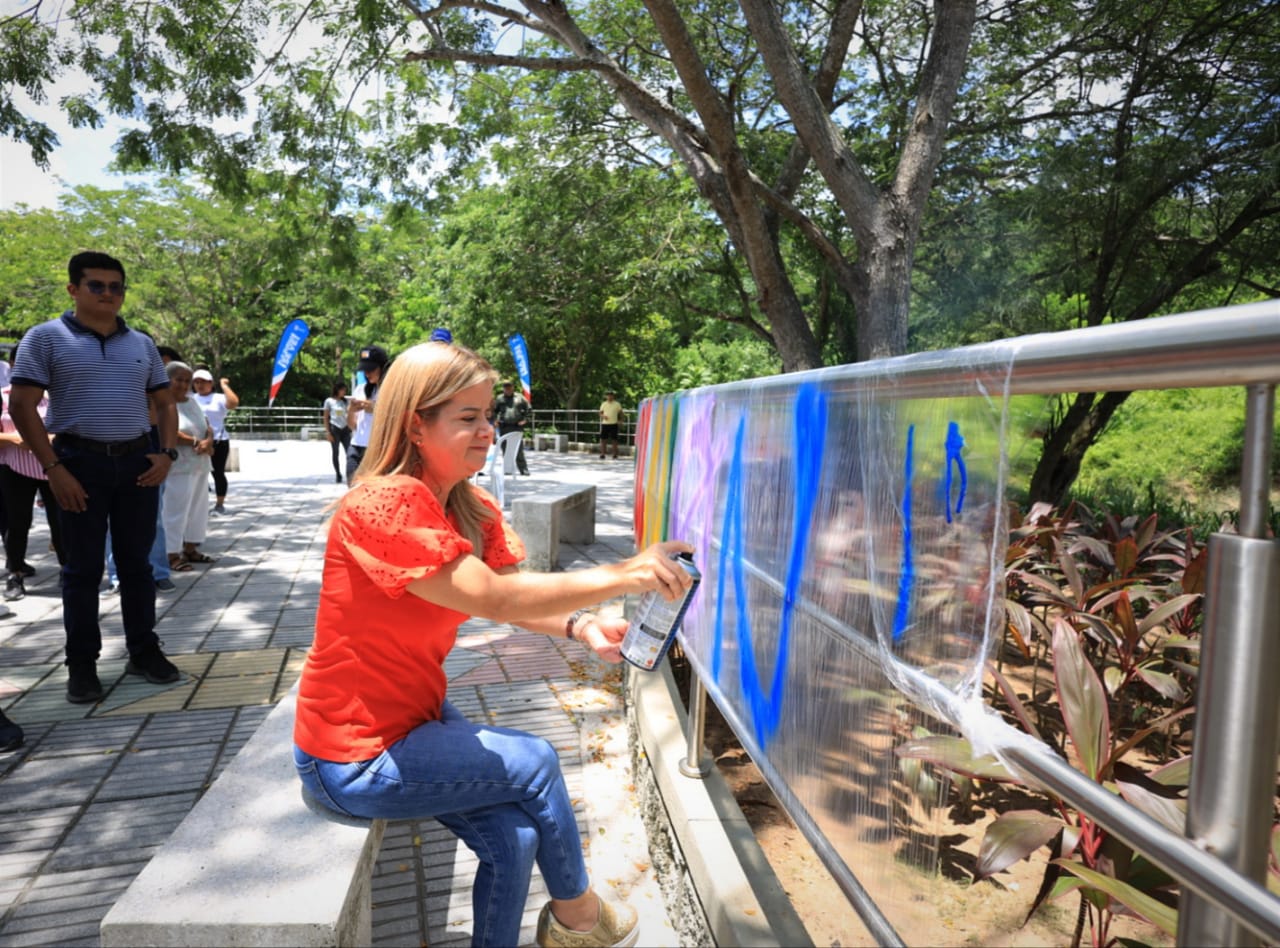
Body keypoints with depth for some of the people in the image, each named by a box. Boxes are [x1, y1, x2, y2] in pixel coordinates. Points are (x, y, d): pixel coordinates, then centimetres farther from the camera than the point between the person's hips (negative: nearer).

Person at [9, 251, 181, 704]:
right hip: (81, 463, -3)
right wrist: (52, 468, -13)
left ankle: (144, 650, 20)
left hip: (137, 463, 3)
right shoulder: (46, 338, -1)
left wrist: (166, 453, 0)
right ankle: (82, 664, 14)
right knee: (83, 568, 4)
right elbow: (22, 406, -6)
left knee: (136, 563, 9)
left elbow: (164, 403, 15)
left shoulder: (141, 344, 11)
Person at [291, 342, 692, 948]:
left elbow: (517, 598, -4)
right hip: (353, 758, -7)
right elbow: (495, 599, -33)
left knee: (513, 837, -6)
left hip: (416, 716, 7)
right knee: (534, 762, -7)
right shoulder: (385, 506, -27)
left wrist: (580, 626, -24)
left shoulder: (472, 510, 0)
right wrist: (622, 576, -35)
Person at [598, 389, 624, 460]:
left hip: (613, 424, -3)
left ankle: (615, 455, 6)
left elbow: (621, 413, 7)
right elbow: (600, 413, 13)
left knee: (614, 440, 0)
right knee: (603, 439, 1)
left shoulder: (617, 404, 1)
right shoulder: (603, 404, 9)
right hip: (605, 424, 3)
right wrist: (603, 416, -8)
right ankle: (602, 454, 9)